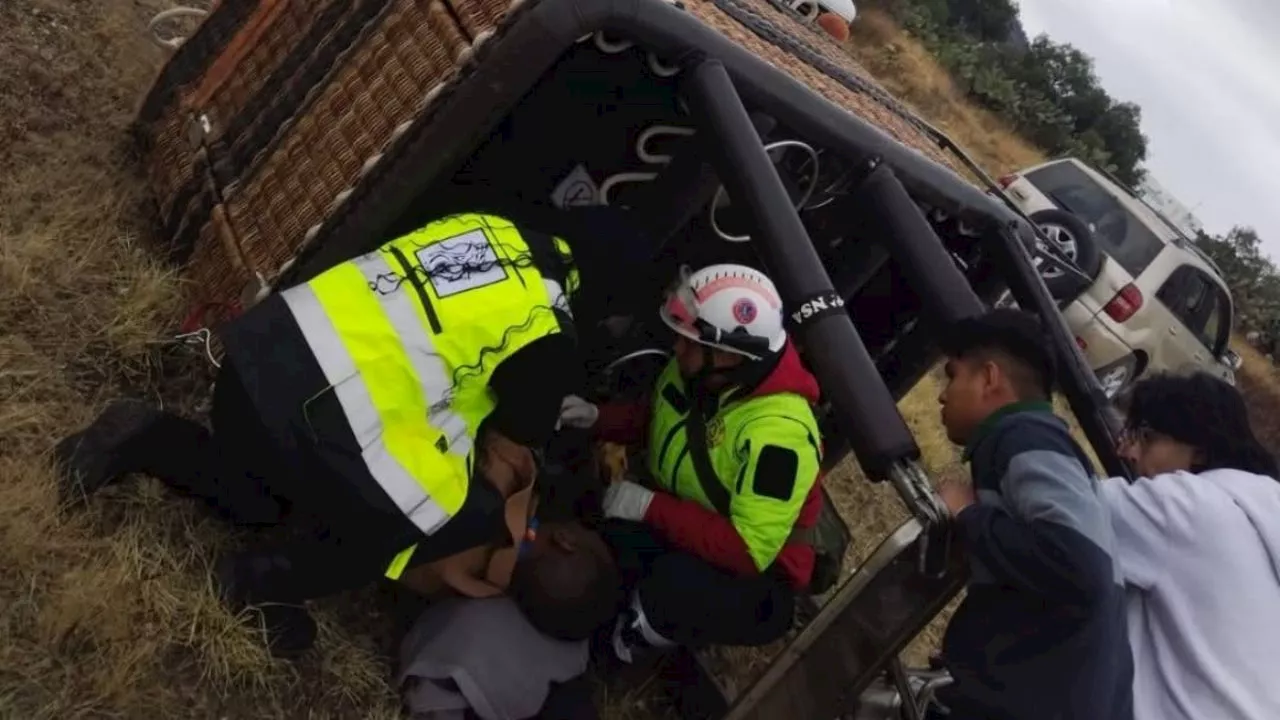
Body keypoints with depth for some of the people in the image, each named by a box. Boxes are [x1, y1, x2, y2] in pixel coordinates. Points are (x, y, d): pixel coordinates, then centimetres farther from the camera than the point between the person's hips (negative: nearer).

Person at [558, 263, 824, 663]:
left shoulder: (778, 433, -31)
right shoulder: (696, 373, -9)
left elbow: (750, 552, -32)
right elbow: (652, 418, 13)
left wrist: (650, 506, -31)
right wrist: (596, 417, -7)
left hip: (754, 584, -6)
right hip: (684, 530, 6)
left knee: (671, 587, -38)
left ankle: (616, 648, -4)